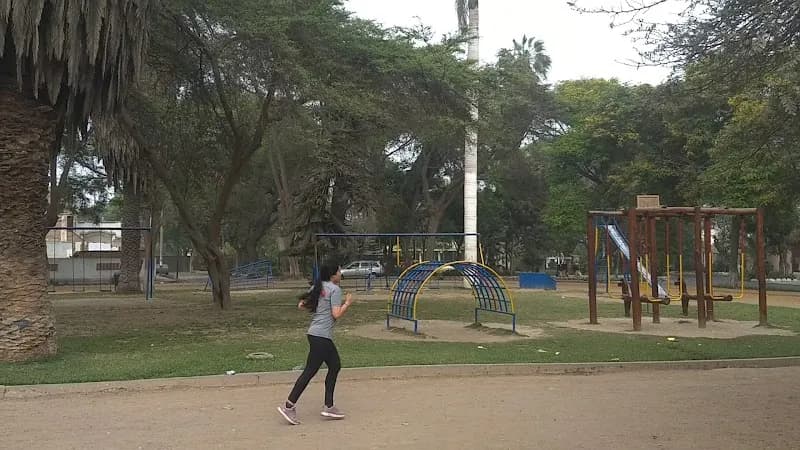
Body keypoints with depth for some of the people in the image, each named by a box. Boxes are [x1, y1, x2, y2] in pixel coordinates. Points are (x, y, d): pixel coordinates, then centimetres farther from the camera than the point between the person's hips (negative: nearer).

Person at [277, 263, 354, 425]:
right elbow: (336, 314, -16)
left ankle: (328, 407, 17)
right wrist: (347, 303, -2)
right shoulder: (335, 289, -10)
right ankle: (289, 406, -1)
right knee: (310, 371, -5)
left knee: (335, 366, 15)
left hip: (314, 332, 9)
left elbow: (301, 305, 13)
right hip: (321, 336, -9)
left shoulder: (317, 287, 13)